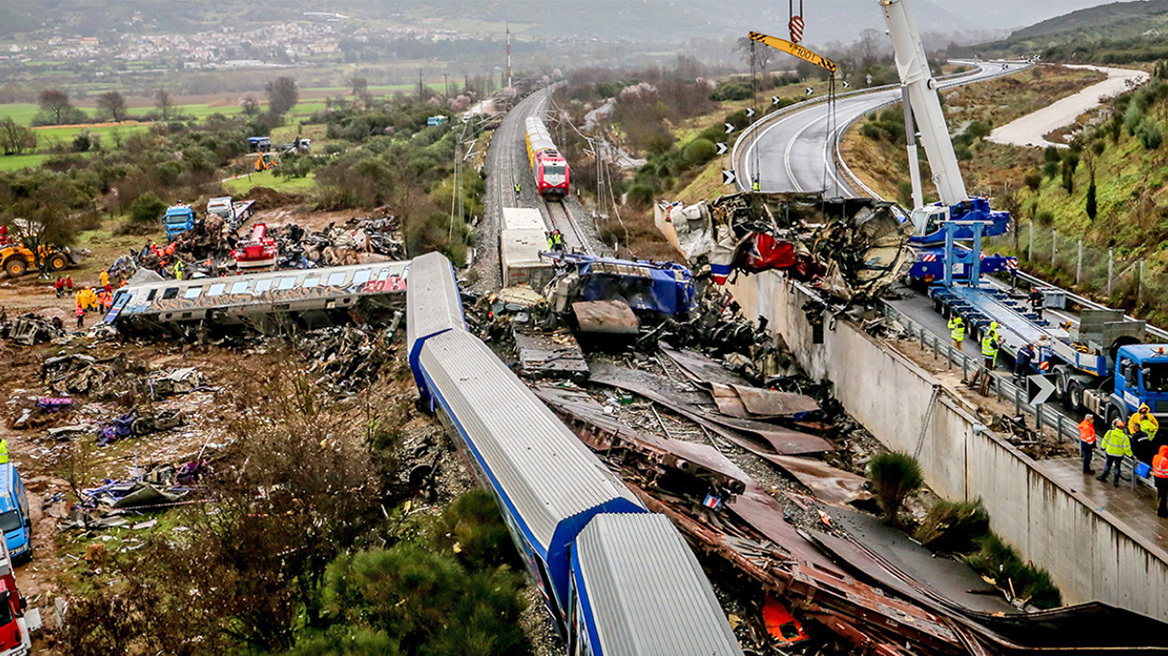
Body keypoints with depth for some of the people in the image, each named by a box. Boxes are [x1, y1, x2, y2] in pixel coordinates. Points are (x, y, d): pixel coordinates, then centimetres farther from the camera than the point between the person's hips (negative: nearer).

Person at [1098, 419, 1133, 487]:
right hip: (1119, 455, -1)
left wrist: (1103, 447, 16)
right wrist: (1130, 455, 1)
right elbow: (1127, 448, -12)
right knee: (1117, 467, 11)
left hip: (1109, 453, 1)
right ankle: (1116, 482, 13)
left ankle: (1103, 477, 28)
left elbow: (1105, 440, -1)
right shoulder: (1124, 437, -17)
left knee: (1108, 465, 19)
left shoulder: (1110, 432, -14)